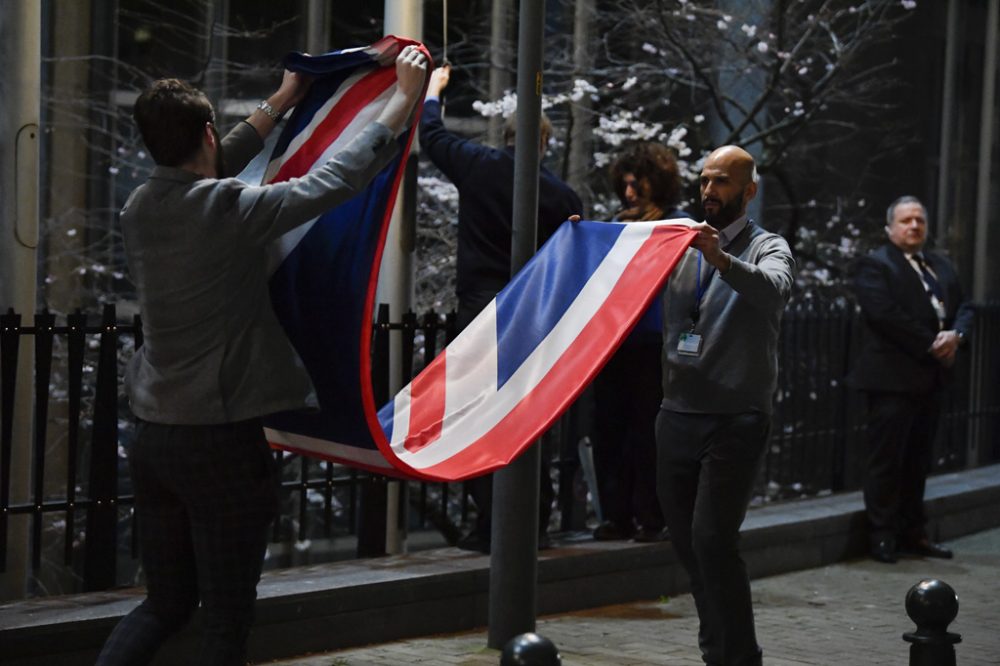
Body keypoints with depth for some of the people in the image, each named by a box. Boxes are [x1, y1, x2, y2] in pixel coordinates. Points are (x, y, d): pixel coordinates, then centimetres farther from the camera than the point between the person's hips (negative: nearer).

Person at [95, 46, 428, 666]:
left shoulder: (141, 209, 4)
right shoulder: (229, 210, -16)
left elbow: (209, 175, 24)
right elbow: (341, 177, -13)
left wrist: (281, 102, 35)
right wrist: (406, 95, -2)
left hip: (156, 439, 7)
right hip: (224, 446, -7)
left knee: (164, 606, 17)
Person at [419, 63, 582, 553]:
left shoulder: (480, 166, -3)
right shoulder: (562, 195, -1)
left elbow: (431, 135, 14)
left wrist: (432, 91, 32)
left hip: (480, 307, -2)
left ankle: (490, 525, -2)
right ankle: (535, 524, 16)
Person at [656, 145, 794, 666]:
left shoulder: (766, 248, -2)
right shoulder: (680, 245, 13)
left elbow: (772, 290, -24)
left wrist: (721, 258, -42)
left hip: (735, 422, -5)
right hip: (678, 416, 5)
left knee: (712, 539, -14)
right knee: (685, 540, 10)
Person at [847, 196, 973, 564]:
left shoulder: (941, 266, 19)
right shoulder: (874, 265, -5)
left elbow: (963, 307, 15)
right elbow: (886, 314, -17)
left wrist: (955, 335, -8)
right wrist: (932, 344, -16)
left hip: (930, 378, 7)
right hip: (894, 378, -7)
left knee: (918, 460, 12)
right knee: (887, 458, -3)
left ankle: (913, 533, 18)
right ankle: (883, 535, 2)